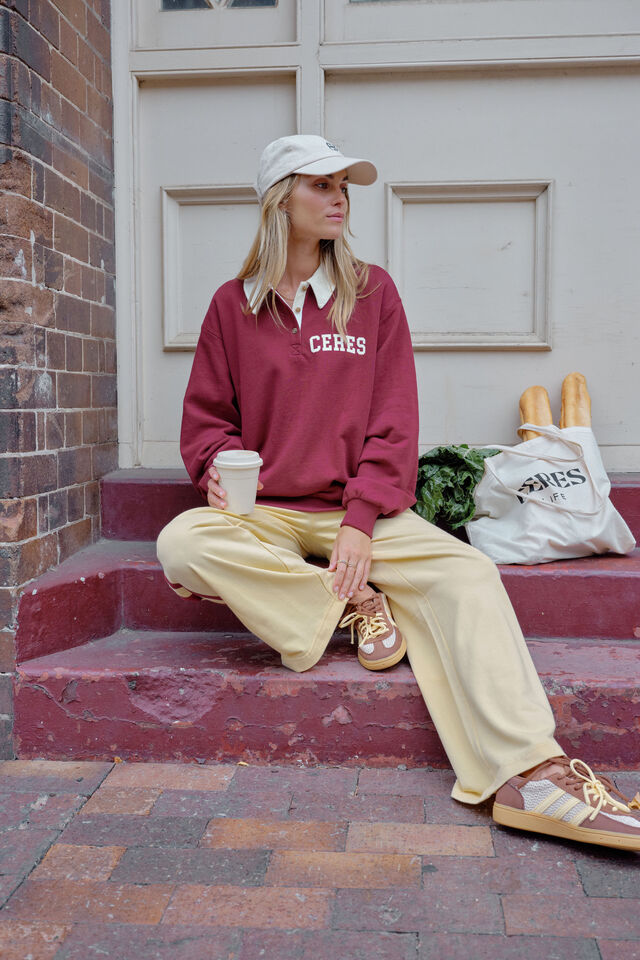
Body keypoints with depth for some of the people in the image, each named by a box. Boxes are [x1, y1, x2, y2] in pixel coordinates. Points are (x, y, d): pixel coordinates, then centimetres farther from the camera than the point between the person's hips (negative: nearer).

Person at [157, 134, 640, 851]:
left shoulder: (372, 292, 6)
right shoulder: (233, 304, 7)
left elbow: (392, 421, 0)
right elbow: (207, 416, 12)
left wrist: (360, 522, -14)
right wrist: (220, 469, -12)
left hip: (362, 510, 0)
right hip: (265, 513, 1)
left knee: (465, 574, -27)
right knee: (180, 545, -30)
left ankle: (528, 772, -35)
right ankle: (355, 607, -18)